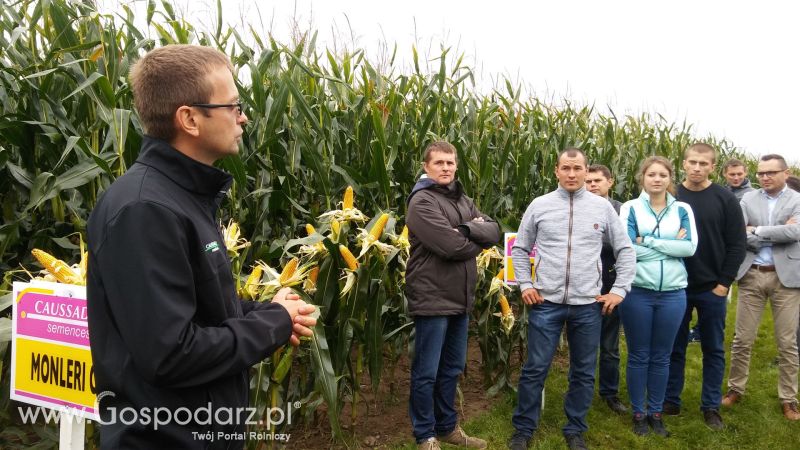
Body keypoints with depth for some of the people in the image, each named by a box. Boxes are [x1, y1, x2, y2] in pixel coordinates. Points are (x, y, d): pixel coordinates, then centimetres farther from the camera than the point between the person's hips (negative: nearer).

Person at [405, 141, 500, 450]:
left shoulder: (463, 200, 14)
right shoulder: (422, 201, -12)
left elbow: (495, 232, 2)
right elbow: (451, 246, -23)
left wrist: (467, 229, -16)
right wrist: (478, 244, -4)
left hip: (460, 297, 8)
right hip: (432, 298, -8)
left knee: (452, 368, 19)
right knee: (427, 372, 5)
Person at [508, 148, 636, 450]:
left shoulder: (602, 207, 3)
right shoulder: (539, 205, 1)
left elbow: (626, 251, 8)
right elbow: (520, 249, 9)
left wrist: (620, 290, 1)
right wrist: (525, 284, 0)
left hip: (589, 304, 1)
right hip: (546, 302, -1)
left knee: (583, 372, 11)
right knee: (535, 369, 5)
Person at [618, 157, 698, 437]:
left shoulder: (683, 210, 5)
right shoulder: (630, 208, -2)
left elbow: (691, 247, -10)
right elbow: (626, 248, -14)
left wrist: (647, 241, -14)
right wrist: (671, 245, -12)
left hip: (673, 293, 2)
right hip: (637, 291, -2)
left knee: (661, 357, 12)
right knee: (638, 355, 8)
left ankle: (656, 412, 26)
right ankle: (638, 413, 22)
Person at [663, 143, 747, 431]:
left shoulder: (725, 199, -3)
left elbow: (736, 245, -2)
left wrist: (724, 282, -8)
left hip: (712, 289, 0)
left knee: (714, 350, 10)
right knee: (674, 347, 10)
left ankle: (711, 407, 23)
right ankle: (670, 401, 23)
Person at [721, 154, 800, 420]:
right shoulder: (748, 199, 5)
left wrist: (757, 231, -12)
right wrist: (776, 233, -13)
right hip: (752, 275, 1)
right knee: (742, 339, 7)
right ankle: (735, 389, 23)